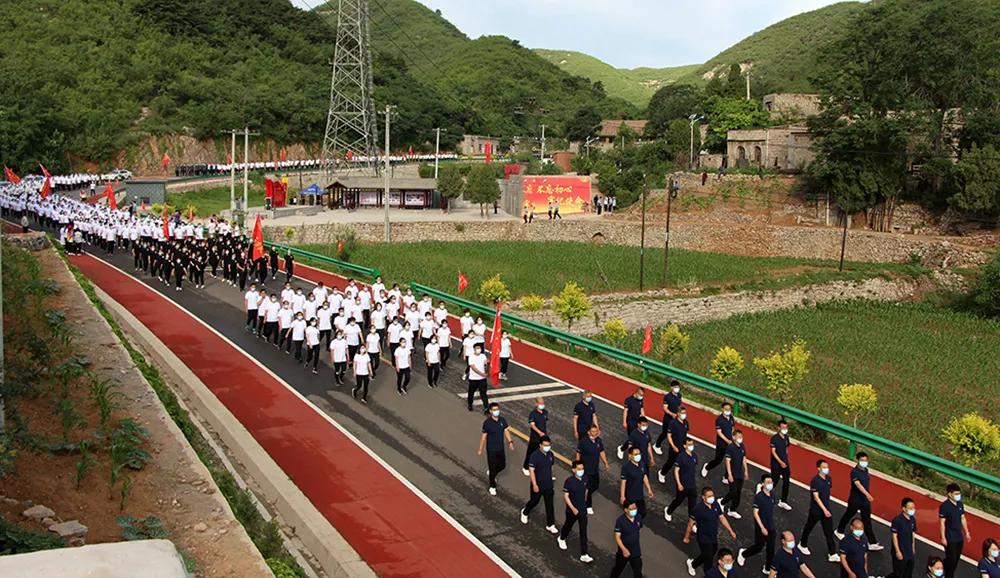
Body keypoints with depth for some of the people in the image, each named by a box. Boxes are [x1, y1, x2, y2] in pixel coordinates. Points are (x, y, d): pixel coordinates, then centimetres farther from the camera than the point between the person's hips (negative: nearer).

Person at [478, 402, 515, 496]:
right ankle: (492, 487, 22)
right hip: (491, 450, -5)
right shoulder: (487, 423, -18)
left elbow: (506, 431, 5)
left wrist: (510, 442, -9)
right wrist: (480, 449, -4)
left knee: (502, 465, 18)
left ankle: (491, 473, 48)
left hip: (501, 448, 5)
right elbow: (483, 436, -11)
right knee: (492, 468, 4)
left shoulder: (502, 420, -5)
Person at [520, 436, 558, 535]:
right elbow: (531, 470, -21)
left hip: (548, 485, 4)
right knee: (534, 501, 17)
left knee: (550, 505, 5)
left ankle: (550, 525, 13)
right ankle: (525, 512, 47)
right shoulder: (535, 455, -22)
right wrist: (534, 485, -22)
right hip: (538, 485, -4)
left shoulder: (550, 454, -4)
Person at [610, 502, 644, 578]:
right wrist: (624, 549, -37)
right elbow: (617, 537, -23)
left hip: (636, 552, 3)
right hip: (623, 552, -2)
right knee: (618, 569, 22)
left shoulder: (638, 517, -9)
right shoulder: (620, 521, -24)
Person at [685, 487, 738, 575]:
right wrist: (686, 537, -6)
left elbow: (722, 518, 5)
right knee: (708, 560, 4)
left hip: (714, 537, 7)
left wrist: (731, 531, 4)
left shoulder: (716, 505, -6)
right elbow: (691, 524, -15)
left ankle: (692, 563, 51)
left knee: (708, 556, 26)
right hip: (704, 539, -7)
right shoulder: (698, 508, -25)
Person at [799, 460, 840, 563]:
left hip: (826, 509, 6)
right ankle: (803, 545, 37)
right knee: (809, 528, 15)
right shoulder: (815, 481, -22)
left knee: (829, 532, 3)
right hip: (816, 510, -5)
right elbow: (816, 497, -23)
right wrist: (824, 510, -26)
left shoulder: (829, 479, 0)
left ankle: (832, 554, 7)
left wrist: (827, 509, 17)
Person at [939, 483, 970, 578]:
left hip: (960, 537, 7)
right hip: (950, 538, -7)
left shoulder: (960, 504, 3)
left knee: (957, 558, 15)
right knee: (951, 559, -2)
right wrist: (943, 537, -16)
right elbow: (942, 523, -16)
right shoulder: (944, 506, -18)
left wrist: (966, 532, 15)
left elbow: (963, 518, 13)